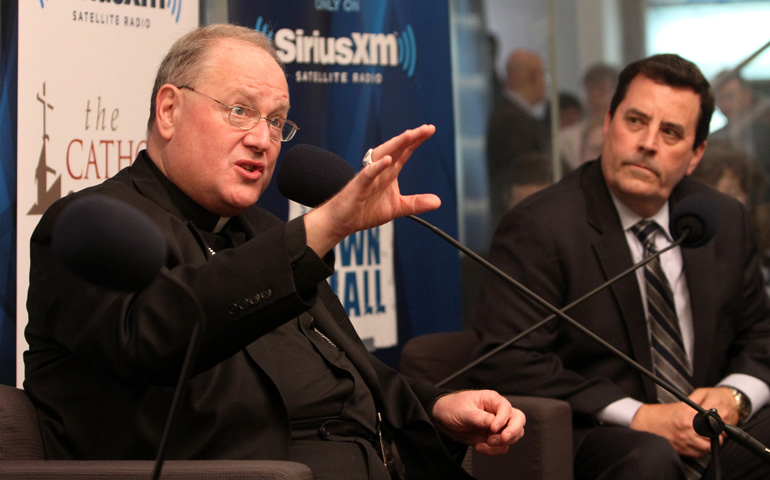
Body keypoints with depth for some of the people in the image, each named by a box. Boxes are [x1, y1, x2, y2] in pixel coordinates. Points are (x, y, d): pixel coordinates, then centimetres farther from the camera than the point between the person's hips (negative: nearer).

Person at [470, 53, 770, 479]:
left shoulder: (726, 221, 11)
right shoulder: (538, 227, -7)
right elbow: (506, 361, -15)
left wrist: (734, 396, -5)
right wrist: (637, 417, -19)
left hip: (710, 437, 5)